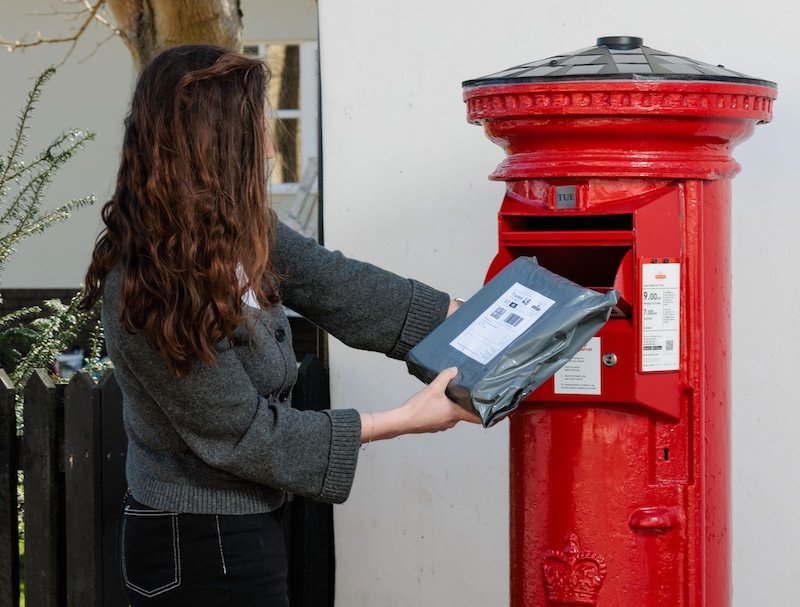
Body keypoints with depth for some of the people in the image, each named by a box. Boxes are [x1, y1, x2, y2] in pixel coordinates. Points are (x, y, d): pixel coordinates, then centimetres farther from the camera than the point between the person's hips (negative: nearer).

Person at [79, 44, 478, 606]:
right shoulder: (150, 292, -26)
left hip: (237, 533, 8)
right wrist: (407, 420, -15)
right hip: (203, 554, -8)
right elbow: (244, 434, -20)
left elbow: (334, 283, 6)